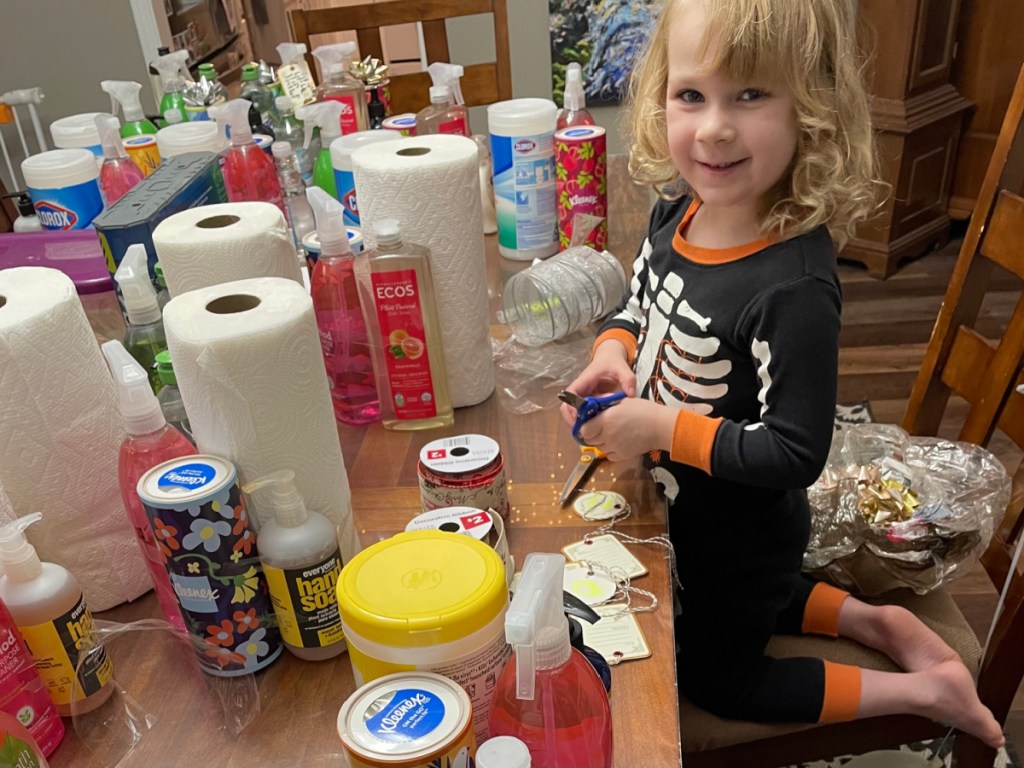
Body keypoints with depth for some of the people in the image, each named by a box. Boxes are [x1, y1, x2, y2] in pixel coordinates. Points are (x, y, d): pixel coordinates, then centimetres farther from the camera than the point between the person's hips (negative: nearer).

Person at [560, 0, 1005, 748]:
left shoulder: (794, 285, -36)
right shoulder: (676, 212, -13)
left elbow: (795, 453, -29)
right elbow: (638, 301, 6)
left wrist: (662, 425, -30)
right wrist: (613, 350, -14)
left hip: (743, 532, -7)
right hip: (684, 506, 8)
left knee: (716, 677, 18)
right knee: (746, 606, 34)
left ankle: (922, 690, 27)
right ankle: (873, 622, 39)